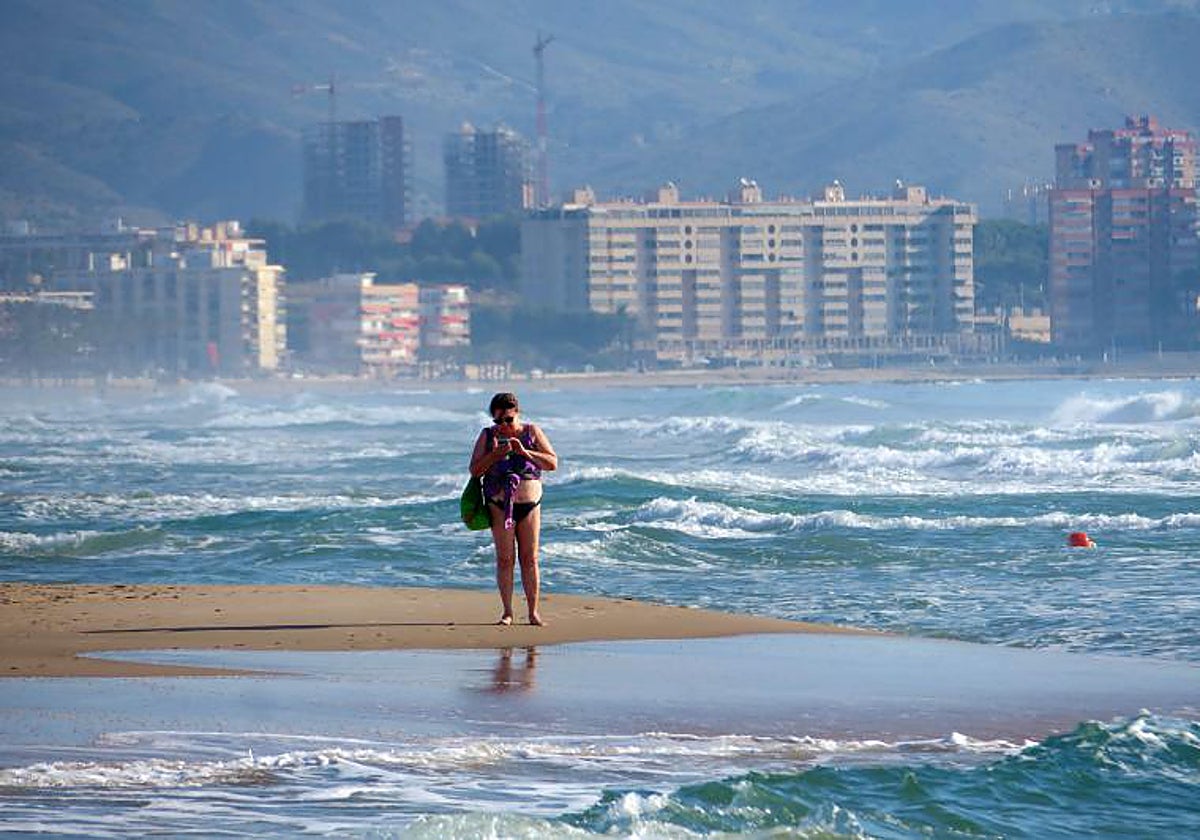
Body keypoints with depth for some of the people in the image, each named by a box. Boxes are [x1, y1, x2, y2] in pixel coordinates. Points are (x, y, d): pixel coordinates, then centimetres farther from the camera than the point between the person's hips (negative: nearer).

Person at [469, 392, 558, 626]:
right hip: (499, 505, -1)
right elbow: (475, 470, -3)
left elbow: (552, 463, -5)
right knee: (505, 559, -3)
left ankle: (533, 611, 3)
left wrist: (525, 452, -17)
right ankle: (507, 612, 1)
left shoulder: (532, 432, 3)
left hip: (529, 504, 1)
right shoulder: (488, 436, 3)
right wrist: (495, 454, -18)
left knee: (530, 559, 0)